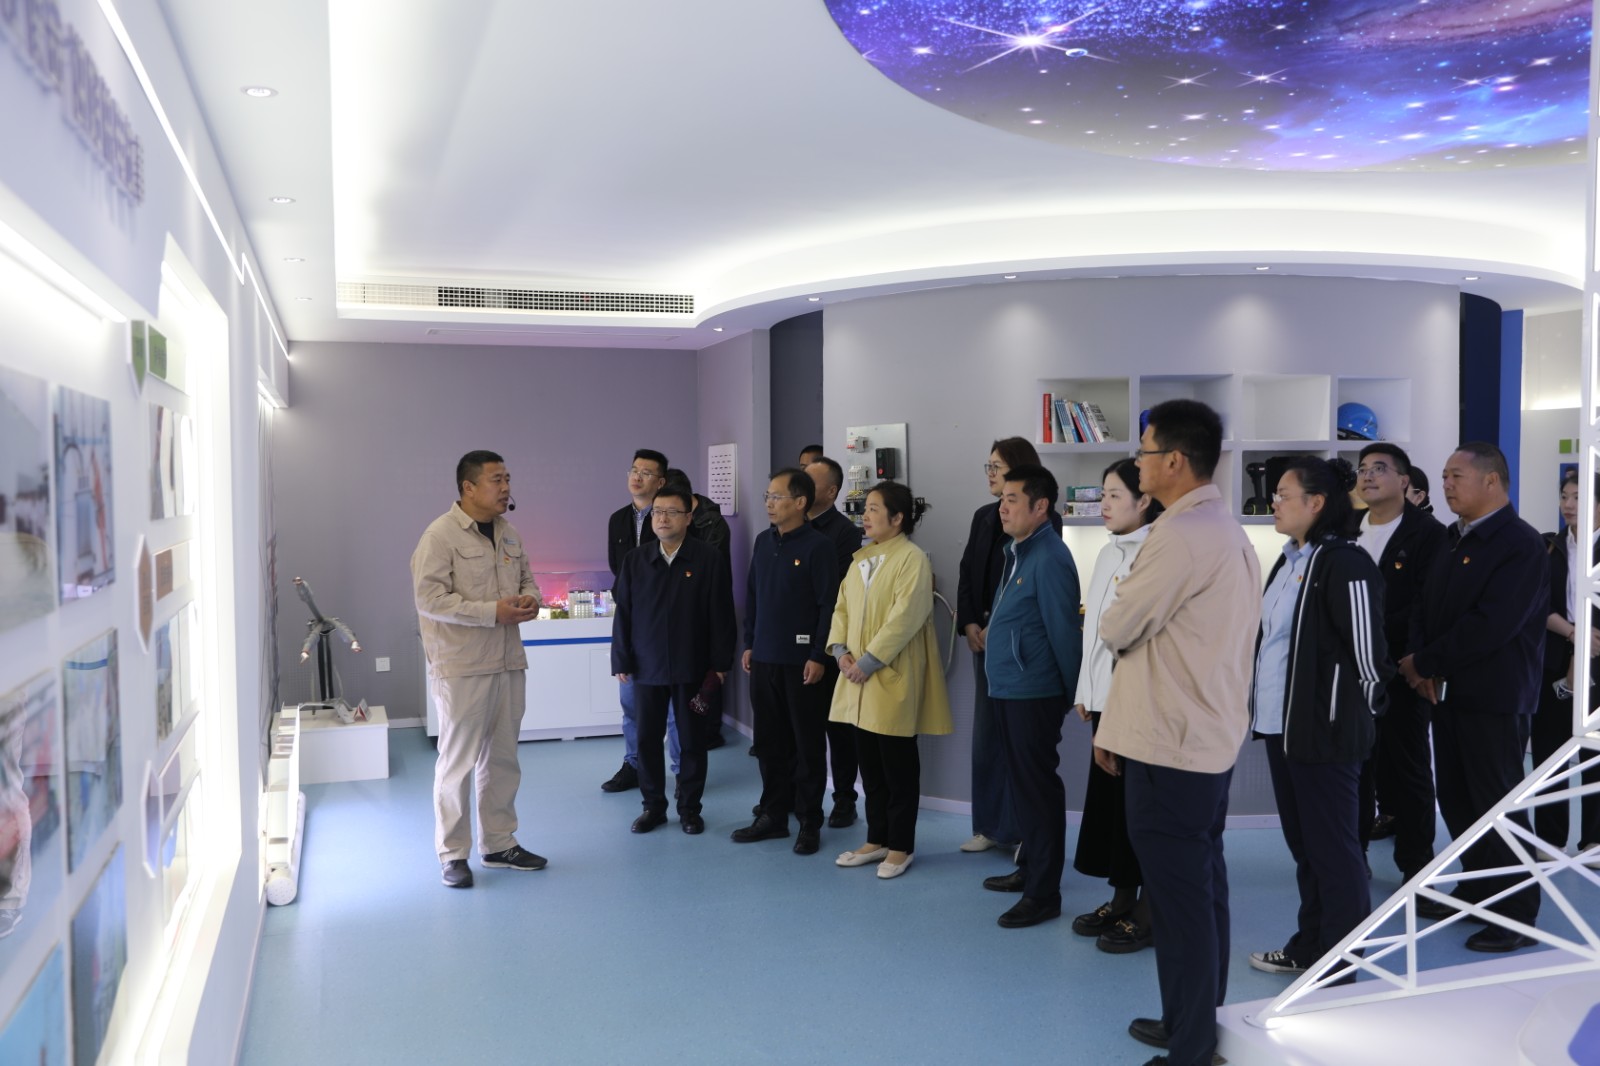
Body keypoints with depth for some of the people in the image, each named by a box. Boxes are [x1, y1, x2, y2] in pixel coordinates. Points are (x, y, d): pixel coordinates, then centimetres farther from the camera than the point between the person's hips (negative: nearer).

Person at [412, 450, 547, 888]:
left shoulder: (509, 534, 12)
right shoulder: (440, 535, -11)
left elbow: (526, 578, 23)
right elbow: (429, 598, -18)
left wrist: (530, 599, -1)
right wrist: (493, 611, -21)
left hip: (508, 663, 7)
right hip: (461, 667, -7)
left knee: (503, 758, 14)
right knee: (458, 761, 1)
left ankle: (499, 844, 27)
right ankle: (453, 855, 14)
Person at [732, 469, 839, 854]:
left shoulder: (818, 546, -11)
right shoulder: (763, 542, 8)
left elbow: (828, 604, -12)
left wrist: (818, 657, -14)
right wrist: (749, 644, 12)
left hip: (802, 661, -6)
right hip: (764, 659, 6)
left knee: (808, 744, 4)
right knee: (770, 740, 13)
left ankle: (809, 822, 15)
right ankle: (774, 814, 25)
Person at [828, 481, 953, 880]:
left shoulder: (912, 558, -12)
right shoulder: (861, 557, 13)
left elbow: (904, 618, -19)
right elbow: (842, 607, 12)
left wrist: (869, 661, -20)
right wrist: (840, 649, -4)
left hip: (892, 680, -8)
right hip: (858, 681, 8)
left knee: (898, 767, 3)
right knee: (869, 764, 14)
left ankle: (900, 846, 15)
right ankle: (876, 840, 26)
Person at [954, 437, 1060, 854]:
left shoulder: (1046, 519, -8)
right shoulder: (983, 516, 11)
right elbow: (968, 573, 10)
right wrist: (969, 624, -4)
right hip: (985, 637, 6)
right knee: (986, 731, 9)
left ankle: (1023, 829, 10)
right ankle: (990, 825, 19)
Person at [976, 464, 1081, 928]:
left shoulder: (1049, 559, -18)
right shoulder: (1016, 552, 12)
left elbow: (1064, 631, -17)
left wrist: (1076, 694, -13)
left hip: (1033, 693, -9)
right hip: (1007, 689, 9)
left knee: (1038, 788, -1)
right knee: (1022, 782, 19)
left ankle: (1044, 893, 9)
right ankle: (1030, 868, 34)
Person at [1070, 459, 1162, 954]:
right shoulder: (1107, 554, 13)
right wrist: (1085, 691, 15)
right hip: (1104, 698, 8)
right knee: (1109, 797, 14)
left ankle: (1147, 913, 14)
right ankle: (1121, 899, 27)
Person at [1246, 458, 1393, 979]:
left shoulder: (1345, 564, -16)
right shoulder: (1288, 561, 12)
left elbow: (1366, 648, -15)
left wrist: (1355, 715, -4)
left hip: (1325, 731, -9)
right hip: (1281, 725, 9)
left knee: (1332, 848, 2)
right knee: (1302, 843, 18)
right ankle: (1309, 947, 31)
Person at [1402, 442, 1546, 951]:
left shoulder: (1520, 543, -13)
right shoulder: (1453, 541, 13)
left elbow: (1491, 625, -22)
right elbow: (1426, 609, 12)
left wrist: (1426, 663, -14)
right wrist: (1425, 667, -5)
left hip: (1493, 698, -8)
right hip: (1447, 692, 8)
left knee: (1497, 804, -1)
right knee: (1456, 800, 13)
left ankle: (1518, 914, 11)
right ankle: (1475, 891, 28)